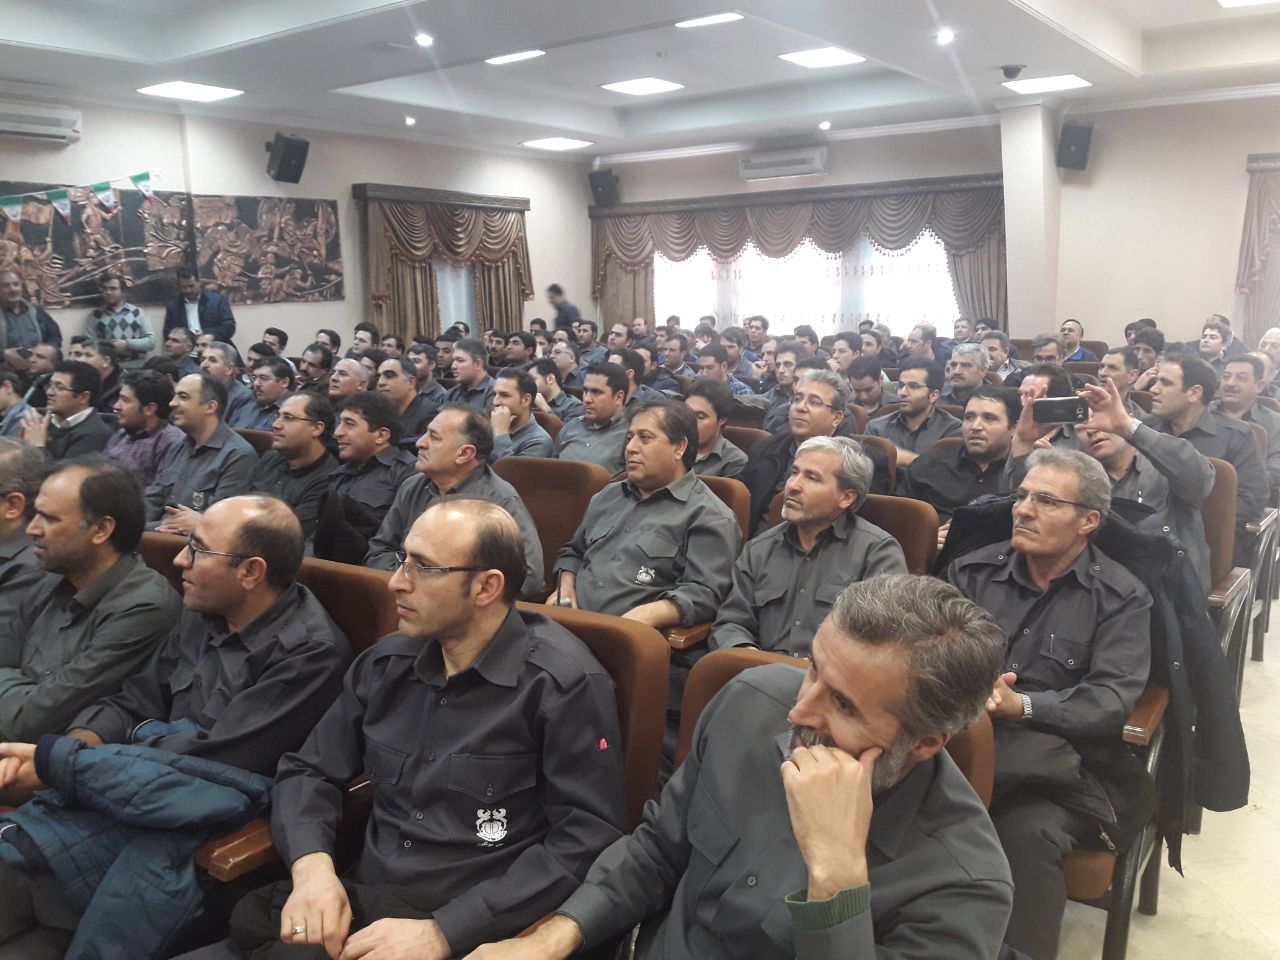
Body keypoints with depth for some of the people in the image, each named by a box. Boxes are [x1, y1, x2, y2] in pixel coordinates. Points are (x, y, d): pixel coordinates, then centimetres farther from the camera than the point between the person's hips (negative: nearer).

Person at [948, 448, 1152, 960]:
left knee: (1026, 834, -34)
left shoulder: (1122, 599, 2)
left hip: (1055, 761, -2)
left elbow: (1112, 701, -10)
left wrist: (1022, 706, -26)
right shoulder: (972, 572, 11)